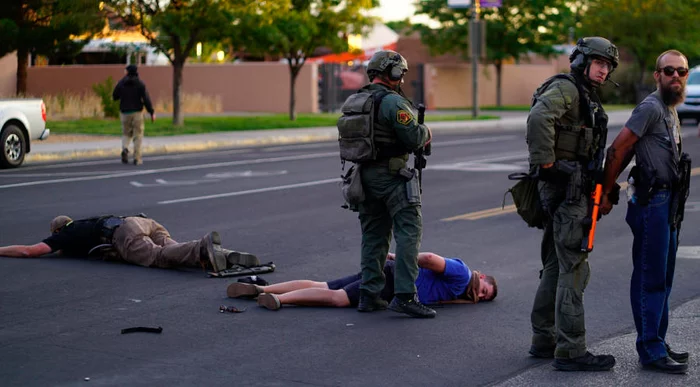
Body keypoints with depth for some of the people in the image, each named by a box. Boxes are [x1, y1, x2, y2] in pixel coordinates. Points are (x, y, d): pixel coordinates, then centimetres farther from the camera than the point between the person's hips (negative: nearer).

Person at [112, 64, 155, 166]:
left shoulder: (121, 83, 0)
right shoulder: (140, 84, -6)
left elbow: (115, 96, 11)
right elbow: (146, 99, -13)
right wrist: (152, 113, -8)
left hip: (125, 113, 2)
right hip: (137, 112, -2)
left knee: (126, 134, 16)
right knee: (138, 135, 6)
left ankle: (125, 149, -14)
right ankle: (137, 158, 0)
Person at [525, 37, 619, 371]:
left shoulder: (587, 98, 21)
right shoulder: (565, 88, -11)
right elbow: (539, 118, -31)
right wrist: (546, 163, -26)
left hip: (571, 190, 11)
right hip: (565, 189, -11)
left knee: (557, 266, 15)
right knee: (574, 268, -9)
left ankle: (544, 340, 24)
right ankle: (570, 351, -6)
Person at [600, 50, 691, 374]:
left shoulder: (670, 113, 18)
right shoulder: (651, 108, -13)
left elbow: (623, 154, 17)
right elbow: (617, 150, -16)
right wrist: (605, 195, -12)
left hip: (668, 202, 10)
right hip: (651, 202, -10)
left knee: (663, 278, 15)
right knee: (650, 279, -6)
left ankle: (657, 344, 23)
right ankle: (651, 351, -1)